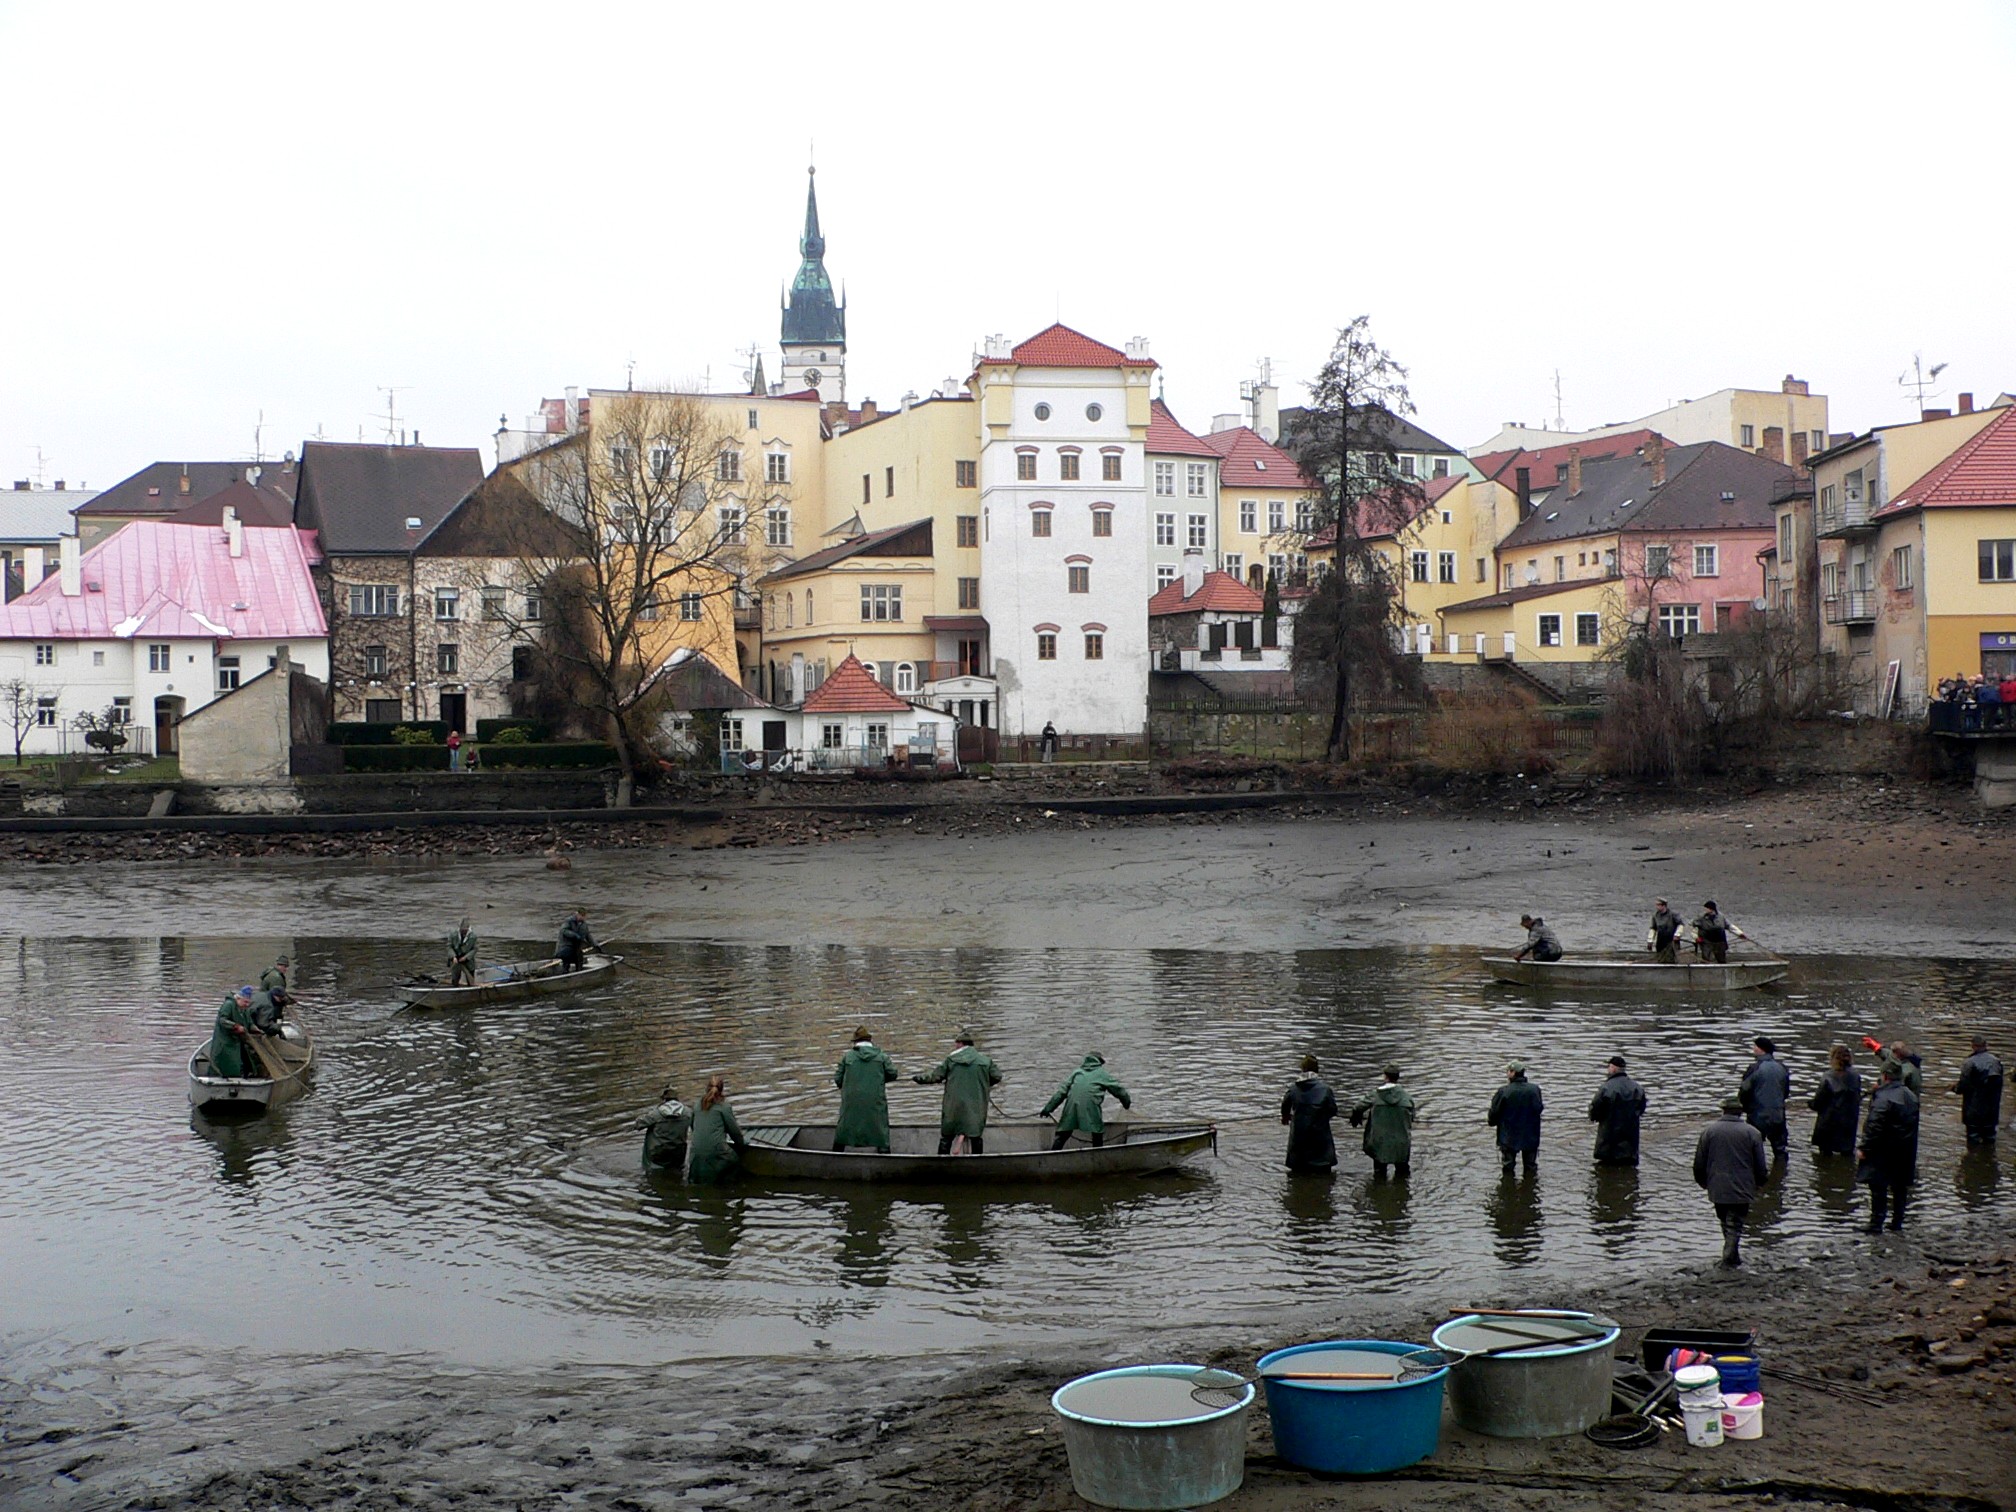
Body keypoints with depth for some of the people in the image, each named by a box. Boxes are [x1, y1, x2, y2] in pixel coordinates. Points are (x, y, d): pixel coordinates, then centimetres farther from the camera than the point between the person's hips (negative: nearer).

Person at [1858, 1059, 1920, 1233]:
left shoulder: (1883, 1098, -19)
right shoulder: (1910, 1097, 8)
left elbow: (1874, 1127, -21)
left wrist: (1864, 1149, -16)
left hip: (1883, 1152, -8)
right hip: (1905, 1152, 8)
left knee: (1878, 1188, -4)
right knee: (1899, 1188, 15)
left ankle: (1876, 1225, -5)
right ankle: (1897, 1224, 23)